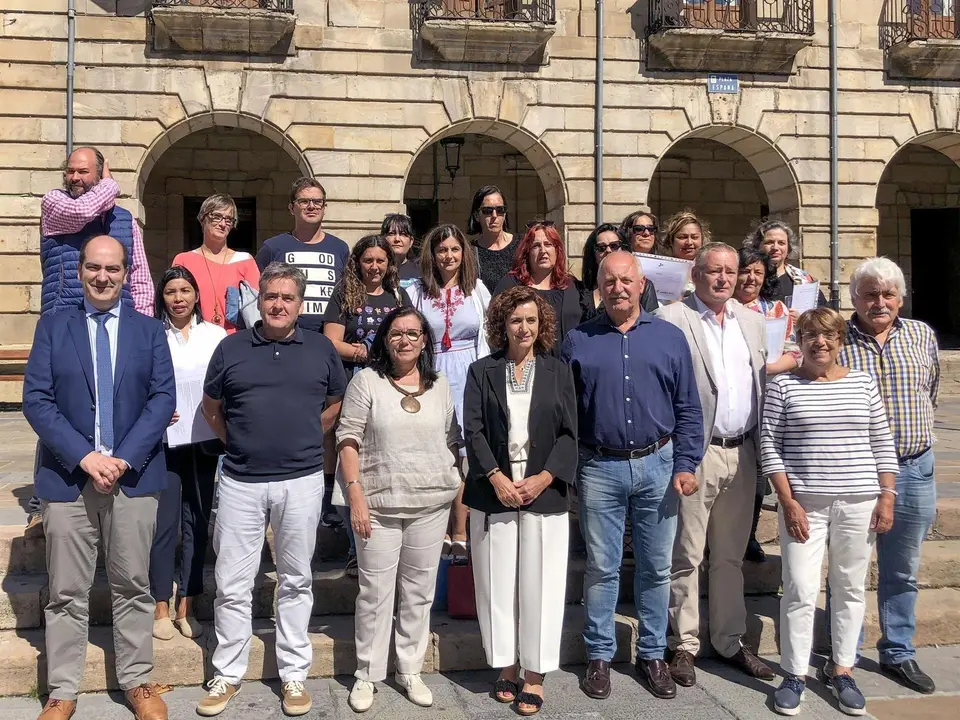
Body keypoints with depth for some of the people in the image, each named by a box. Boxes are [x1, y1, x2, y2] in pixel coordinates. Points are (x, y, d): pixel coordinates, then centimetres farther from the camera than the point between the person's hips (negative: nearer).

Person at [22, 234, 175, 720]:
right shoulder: (52, 327, 5)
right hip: (66, 476, 0)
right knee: (66, 592, 7)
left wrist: (124, 458, -13)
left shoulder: (149, 330, 7)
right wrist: (84, 456, -15)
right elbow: (36, 400, -3)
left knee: (133, 586, 9)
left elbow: (163, 398, -1)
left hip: (134, 476, 1)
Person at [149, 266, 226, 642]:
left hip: (204, 439, 2)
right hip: (164, 439, -2)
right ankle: (161, 608, 10)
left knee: (197, 521, 7)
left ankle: (186, 607, 17)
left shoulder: (216, 335, 5)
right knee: (165, 522, -3)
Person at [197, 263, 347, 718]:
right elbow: (211, 407, 14)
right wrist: (239, 442, 6)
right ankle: (227, 676, 21)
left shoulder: (321, 349, 4)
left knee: (296, 581, 10)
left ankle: (294, 675, 23)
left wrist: (304, 439, 8)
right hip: (240, 482, 0)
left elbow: (335, 403, 16)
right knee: (232, 585, 6)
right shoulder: (231, 349, 3)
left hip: (301, 480, 0)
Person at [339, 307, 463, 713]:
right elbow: (348, 440, -5)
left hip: (431, 505, 3)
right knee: (375, 592, 3)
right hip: (379, 505, -3)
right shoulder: (367, 381, -3)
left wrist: (458, 490, 9)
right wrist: (356, 496, -12)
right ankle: (366, 675, 17)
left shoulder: (440, 386, 8)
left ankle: (410, 670, 24)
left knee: (420, 591, 11)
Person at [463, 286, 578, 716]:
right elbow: (473, 430, -2)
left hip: (544, 494, 0)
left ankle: (535, 675, 12)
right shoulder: (482, 372, 5)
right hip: (494, 493, 0)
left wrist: (543, 479, -10)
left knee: (540, 583, 1)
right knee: (497, 582, 6)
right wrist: (497, 479, -12)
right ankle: (506, 666, 20)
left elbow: (569, 434, 3)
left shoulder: (558, 372, 7)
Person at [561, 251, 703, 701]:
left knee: (656, 567, 10)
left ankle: (652, 654, 24)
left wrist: (686, 465, -3)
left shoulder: (670, 338, 5)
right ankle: (599, 655, 20)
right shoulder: (577, 341, 3)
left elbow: (688, 409, 5)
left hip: (657, 465, 1)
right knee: (601, 568, 7)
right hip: (599, 468, -1)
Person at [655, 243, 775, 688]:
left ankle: (730, 642, 27)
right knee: (687, 556, 3)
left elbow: (764, 386, 15)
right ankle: (684, 646, 15)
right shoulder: (671, 320, -7)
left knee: (731, 556, 15)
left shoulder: (751, 322, 12)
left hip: (742, 454, 6)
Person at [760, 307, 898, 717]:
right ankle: (794, 674, 11)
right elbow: (769, 446, -4)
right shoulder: (783, 385, -1)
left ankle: (842, 671, 23)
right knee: (800, 591, -2)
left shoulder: (863, 383, 6)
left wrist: (886, 497, 1)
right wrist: (789, 502, -9)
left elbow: (882, 444, 8)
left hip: (859, 502, 3)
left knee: (851, 589, 10)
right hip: (804, 502, -2)